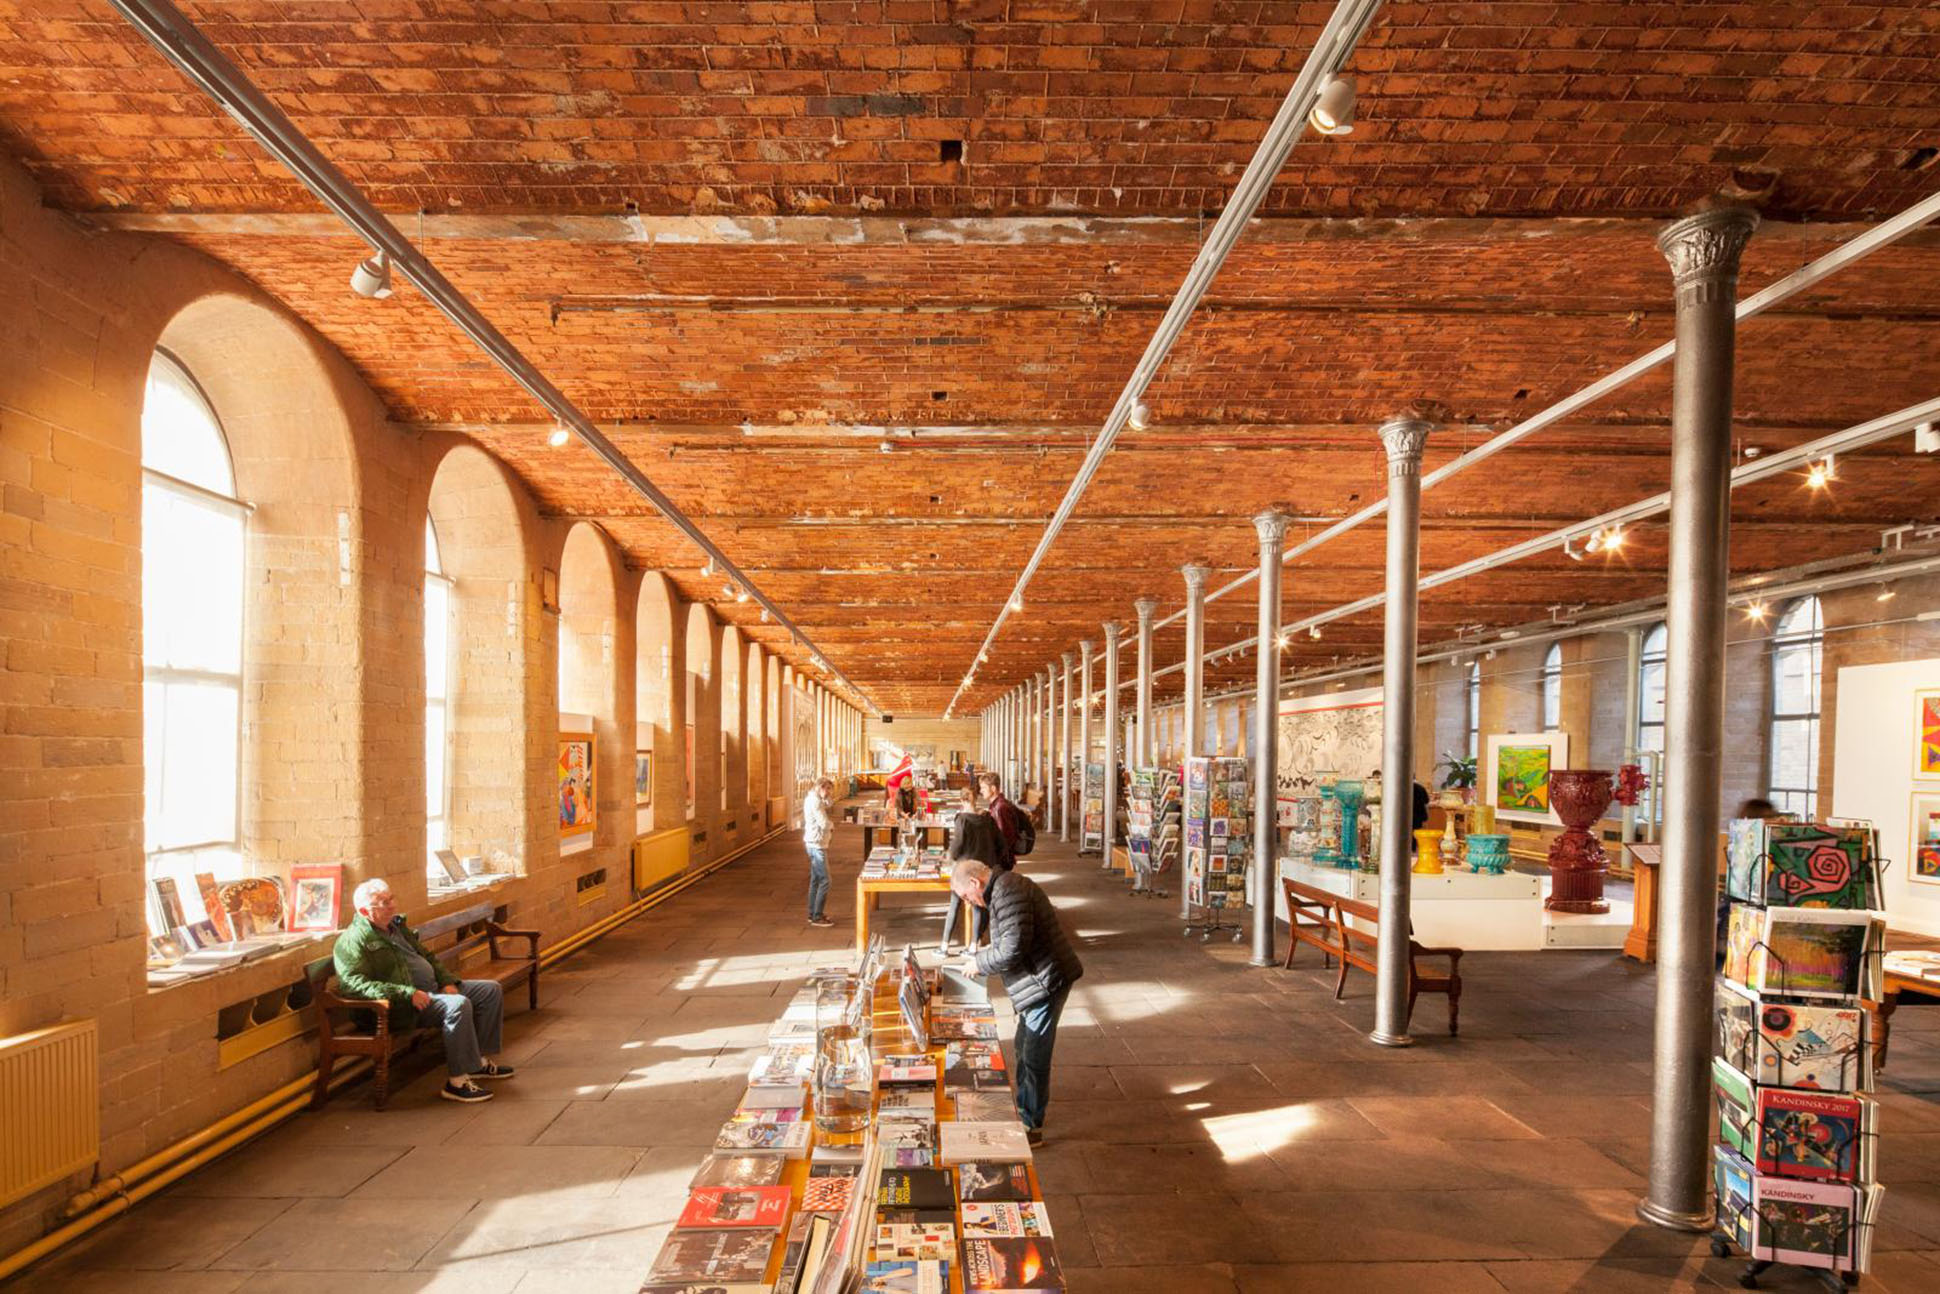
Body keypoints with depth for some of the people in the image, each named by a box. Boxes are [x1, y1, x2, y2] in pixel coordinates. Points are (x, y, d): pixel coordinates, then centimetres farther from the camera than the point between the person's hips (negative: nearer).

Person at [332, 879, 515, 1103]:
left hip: (433, 989, 10)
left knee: (491, 990, 4)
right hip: (401, 1008, -10)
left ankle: (479, 1060, 11)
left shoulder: (397, 925, 17)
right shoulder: (353, 940, -11)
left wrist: (447, 982, 7)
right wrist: (408, 994, -28)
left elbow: (427, 956, 26)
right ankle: (457, 1082, -26)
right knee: (458, 1004, -33)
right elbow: (354, 984, -24)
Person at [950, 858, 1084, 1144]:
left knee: (1034, 1057, 1)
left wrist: (979, 963, -11)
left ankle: (1032, 1127, 13)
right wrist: (979, 959, 11)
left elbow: (1013, 950, -26)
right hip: (1040, 980, 11)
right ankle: (1024, 1109, 38)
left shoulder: (1007, 892, -21)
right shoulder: (1004, 888, 12)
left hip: (1047, 981, -11)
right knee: (1024, 1050, 22)